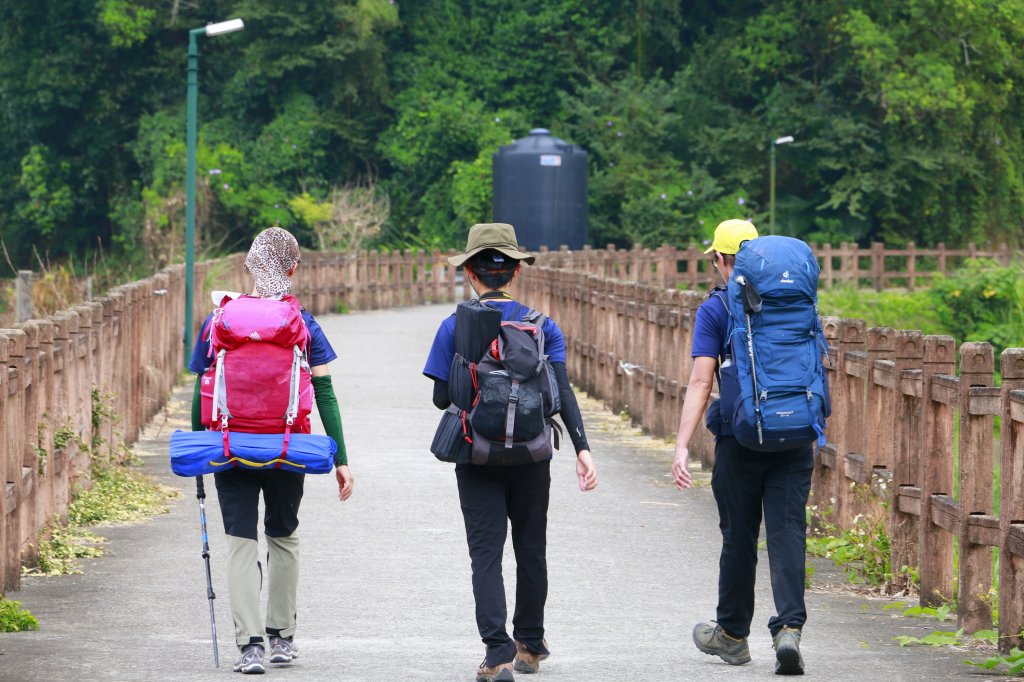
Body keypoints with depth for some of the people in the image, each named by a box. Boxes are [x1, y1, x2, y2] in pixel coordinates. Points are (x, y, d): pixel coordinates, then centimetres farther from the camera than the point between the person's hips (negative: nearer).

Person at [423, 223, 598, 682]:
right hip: (531, 457, 2)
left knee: (486, 553, -2)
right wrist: (581, 448, -15)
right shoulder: (543, 326, -1)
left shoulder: (455, 327, -5)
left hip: (476, 458, -2)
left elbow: (441, 398, -4)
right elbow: (563, 393, -11)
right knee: (531, 549, 17)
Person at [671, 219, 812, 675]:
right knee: (787, 532, -1)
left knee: (739, 536, 9)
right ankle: (789, 627, -18)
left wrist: (682, 446, -14)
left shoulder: (715, 310, -4)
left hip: (740, 438, -3)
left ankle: (732, 634, 22)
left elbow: (700, 382, -12)